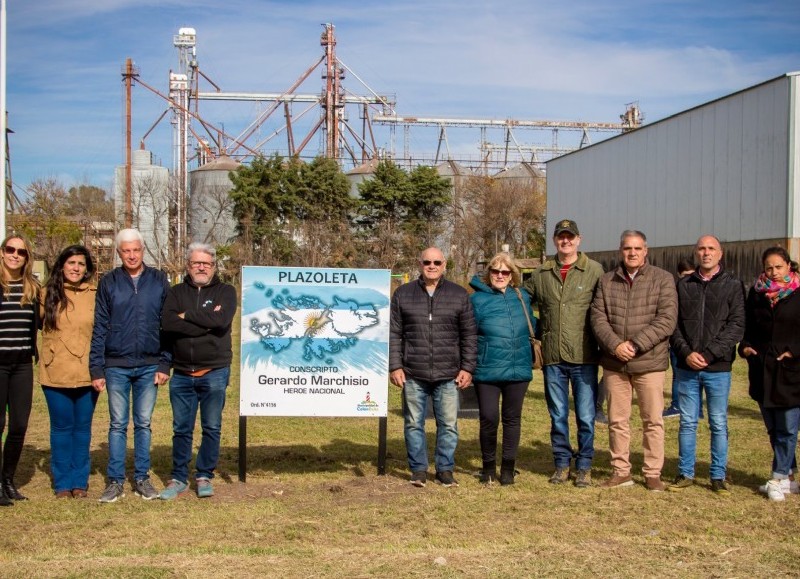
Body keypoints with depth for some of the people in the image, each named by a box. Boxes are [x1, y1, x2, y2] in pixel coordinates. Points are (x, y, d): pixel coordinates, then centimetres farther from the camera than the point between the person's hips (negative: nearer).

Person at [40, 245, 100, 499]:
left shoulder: (96, 295, 0)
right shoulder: (48, 294, 4)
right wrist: (48, 355, 1)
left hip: (87, 373, 0)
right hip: (56, 373, 1)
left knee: (82, 427, 8)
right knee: (62, 427, 7)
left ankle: (80, 481, 18)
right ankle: (62, 482, 16)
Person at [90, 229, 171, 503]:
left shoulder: (159, 281, 3)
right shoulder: (108, 283, 3)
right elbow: (99, 327, 1)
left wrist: (165, 364, -4)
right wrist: (96, 369, -3)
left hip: (149, 366, 0)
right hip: (116, 366, 0)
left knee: (143, 424, 8)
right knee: (118, 424, 6)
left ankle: (142, 478, 17)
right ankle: (115, 481, 12)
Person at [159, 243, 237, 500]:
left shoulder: (225, 291, 2)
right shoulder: (177, 292, 8)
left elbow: (221, 321, -18)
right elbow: (167, 323, -11)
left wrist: (187, 315, -10)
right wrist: (206, 322, -15)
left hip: (214, 372, -2)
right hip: (181, 373, 2)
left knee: (211, 428, 5)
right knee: (181, 429, 9)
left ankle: (204, 476, 18)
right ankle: (179, 478, 20)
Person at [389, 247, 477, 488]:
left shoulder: (459, 295, 7)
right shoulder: (403, 294, 7)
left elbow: (469, 335, 7)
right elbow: (394, 334, 6)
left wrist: (467, 368, 1)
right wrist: (395, 366, -1)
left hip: (448, 375, 0)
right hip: (413, 375, 0)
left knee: (448, 425, 4)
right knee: (414, 424, 6)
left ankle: (445, 469, 17)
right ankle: (418, 470, 17)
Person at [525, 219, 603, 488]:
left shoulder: (595, 271, -2)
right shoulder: (541, 273, 8)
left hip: (584, 358, -3)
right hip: (553, 358, 3)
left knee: (585, 416, 3)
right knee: (557, 416, 12)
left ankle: (584, 466, 16)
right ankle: (562, 463, 24)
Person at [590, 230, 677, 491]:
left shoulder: (663, 279, -1)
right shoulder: (606, 281, 9)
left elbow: (667, 319, -10)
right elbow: (598, 317, 2)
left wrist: (636, 344, -18)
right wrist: (615, 345, -15)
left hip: (650, 362, -3)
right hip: (614, 363, 3)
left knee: (653, 420, 3)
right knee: (617, 420, 10)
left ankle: (653, 473, 15)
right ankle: (620, 471, 21)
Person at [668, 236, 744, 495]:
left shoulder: (733, 286, 0)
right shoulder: (683, 284, 7)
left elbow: (737, 326, -7)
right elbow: (673, 323, 5)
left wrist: (709, 354, -15)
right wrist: (686, 353, -10)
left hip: (718, 368, -2)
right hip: (686, 367, 2)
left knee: (718, 424, 6)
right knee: (687, 423, 8)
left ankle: (718, 476, 15)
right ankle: (685, 473, 17)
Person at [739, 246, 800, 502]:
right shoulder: (756, 293, 8)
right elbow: (747, 325, 16)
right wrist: (744, 346, -1)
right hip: (762, 370, 5)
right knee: (773, 428, 11)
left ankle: (779, 478, 4)